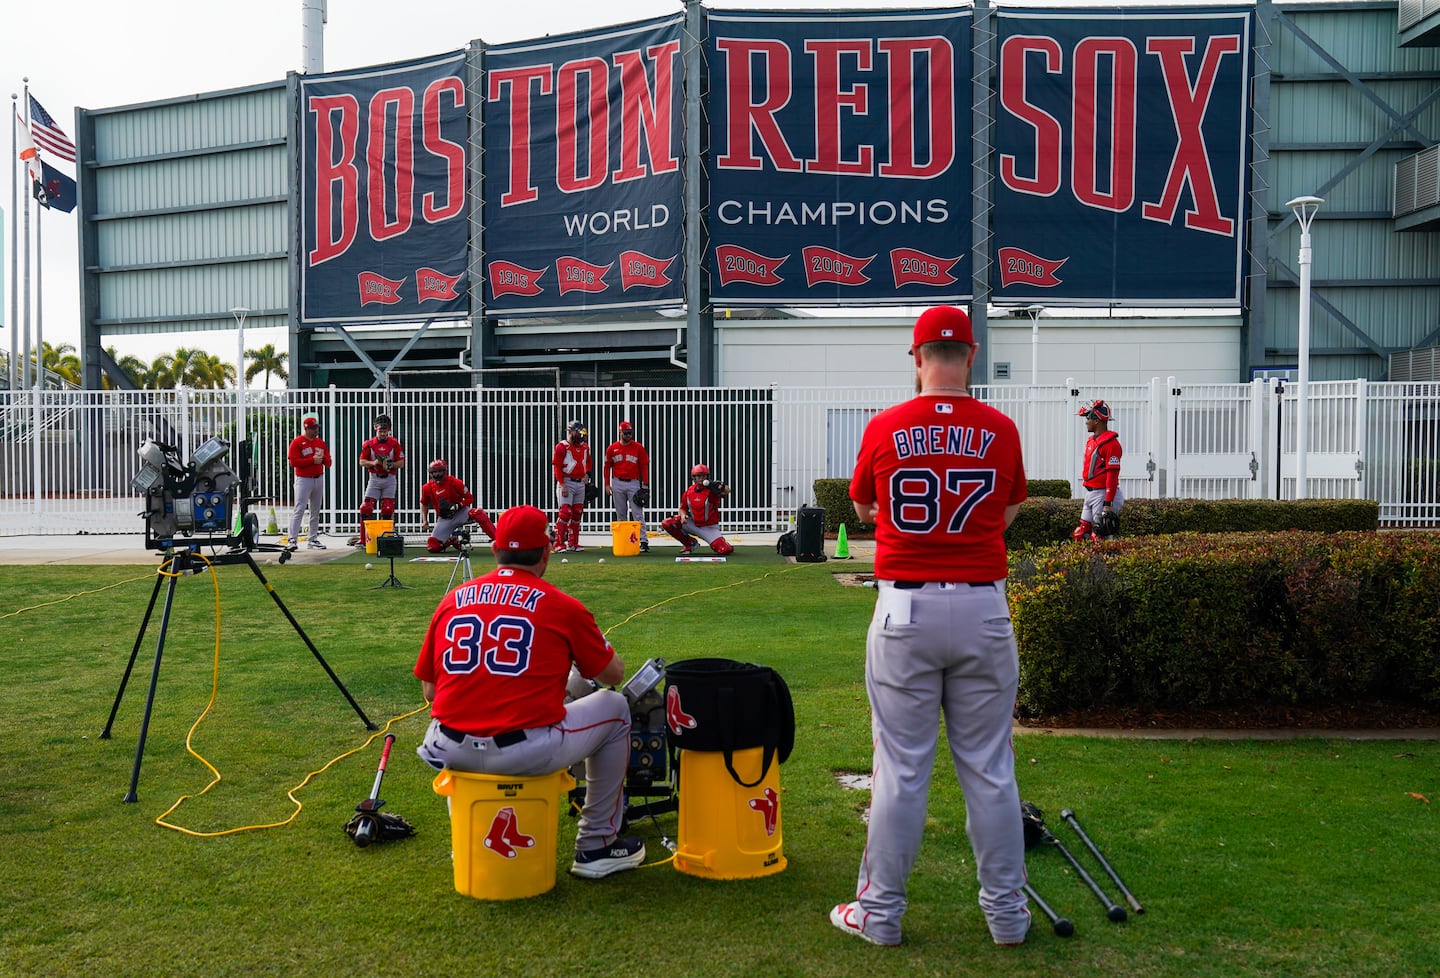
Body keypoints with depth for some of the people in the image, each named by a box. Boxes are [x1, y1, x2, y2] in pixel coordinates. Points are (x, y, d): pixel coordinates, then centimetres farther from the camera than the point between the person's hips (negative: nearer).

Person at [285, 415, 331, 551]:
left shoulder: (321, 443, 12)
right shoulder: (297, 442, -4)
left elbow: (328, 463, 12)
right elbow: (293, 462, -14)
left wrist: (322, 458, -10)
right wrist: (312, 460, -17)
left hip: (319, 479, 6)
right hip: (303, 480, -6)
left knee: (316, 511, 10)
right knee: (299, 510, -12)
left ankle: (313, 539, 18)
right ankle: (292, 540, -14)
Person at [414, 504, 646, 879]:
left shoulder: (453, 600, 7)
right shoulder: (563, 607, -2)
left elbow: (429, 691, 12)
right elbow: (613, 675, 10)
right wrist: (583, 647, 31)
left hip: (451, 751, 4)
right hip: (528, 754, -4)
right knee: (615, 708, 20)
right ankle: (596, 846, 26)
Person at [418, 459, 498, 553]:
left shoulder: (455, 483, -15)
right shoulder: (427, 488, -6)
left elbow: (470, 498, -9)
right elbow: (424, 504, 13)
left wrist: (457, 506, -25)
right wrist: (424, 521, 3)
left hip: (460, 513, -3)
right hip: (444, 519, 3)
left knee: (479, 514, -35)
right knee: (432, 547, -12)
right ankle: (452, 541, 20)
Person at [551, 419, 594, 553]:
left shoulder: (584, 447, 12)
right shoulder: (562, 447, -9)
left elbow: (589, 461, 28)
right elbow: (556, 467, -12)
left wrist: (587, 474, 10)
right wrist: (562, 485, -17)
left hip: (581, 484, 7)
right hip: (567, 482, -7)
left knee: (577, 513, 9)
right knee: (565, 512, -13)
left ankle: (573, 543, 17)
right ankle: (558, 543, -10)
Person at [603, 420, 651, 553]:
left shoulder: (638, 447, -1)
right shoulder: (612, 448, 4)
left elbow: (644, 467, 1)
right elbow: (607, 466, 11)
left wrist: (645, 486, -5)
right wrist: (607, 484, 5)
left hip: (634, 483, -2)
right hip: (617, 484, 2)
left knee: (638, 514, -8)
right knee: (620, 515, 9)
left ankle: (644, 541, -11)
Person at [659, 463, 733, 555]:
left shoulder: (712, 490, -18)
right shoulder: (688, 492, -3)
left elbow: (727, 491, -37)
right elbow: (683, 508, 10)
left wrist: (721, 487, -59)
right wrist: (683, 515, -13)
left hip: (710, 528, -4)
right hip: (694, 524, 4)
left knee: (724, 551, -24)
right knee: (667, 524, -12)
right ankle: (689, 543, 8)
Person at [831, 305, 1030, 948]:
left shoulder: (884, 428, -4)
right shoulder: (1000, 429, -2)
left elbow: (862, 509, 12)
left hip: (906, 609, -1)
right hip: (983, 609, 1)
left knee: (901, 768, 6)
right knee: (989, 768, 11)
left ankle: (881, 912, 18)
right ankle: (1006, 912, 23)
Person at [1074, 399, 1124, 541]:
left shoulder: (1110, 443, -15)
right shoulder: (1091, 440, 15)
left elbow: (1112, 475, -20)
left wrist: (1108, 504, -23)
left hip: (1102, 494, -10)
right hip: (1090, 494, 10)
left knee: (1099, 538, -6)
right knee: (1080, 535, 10)